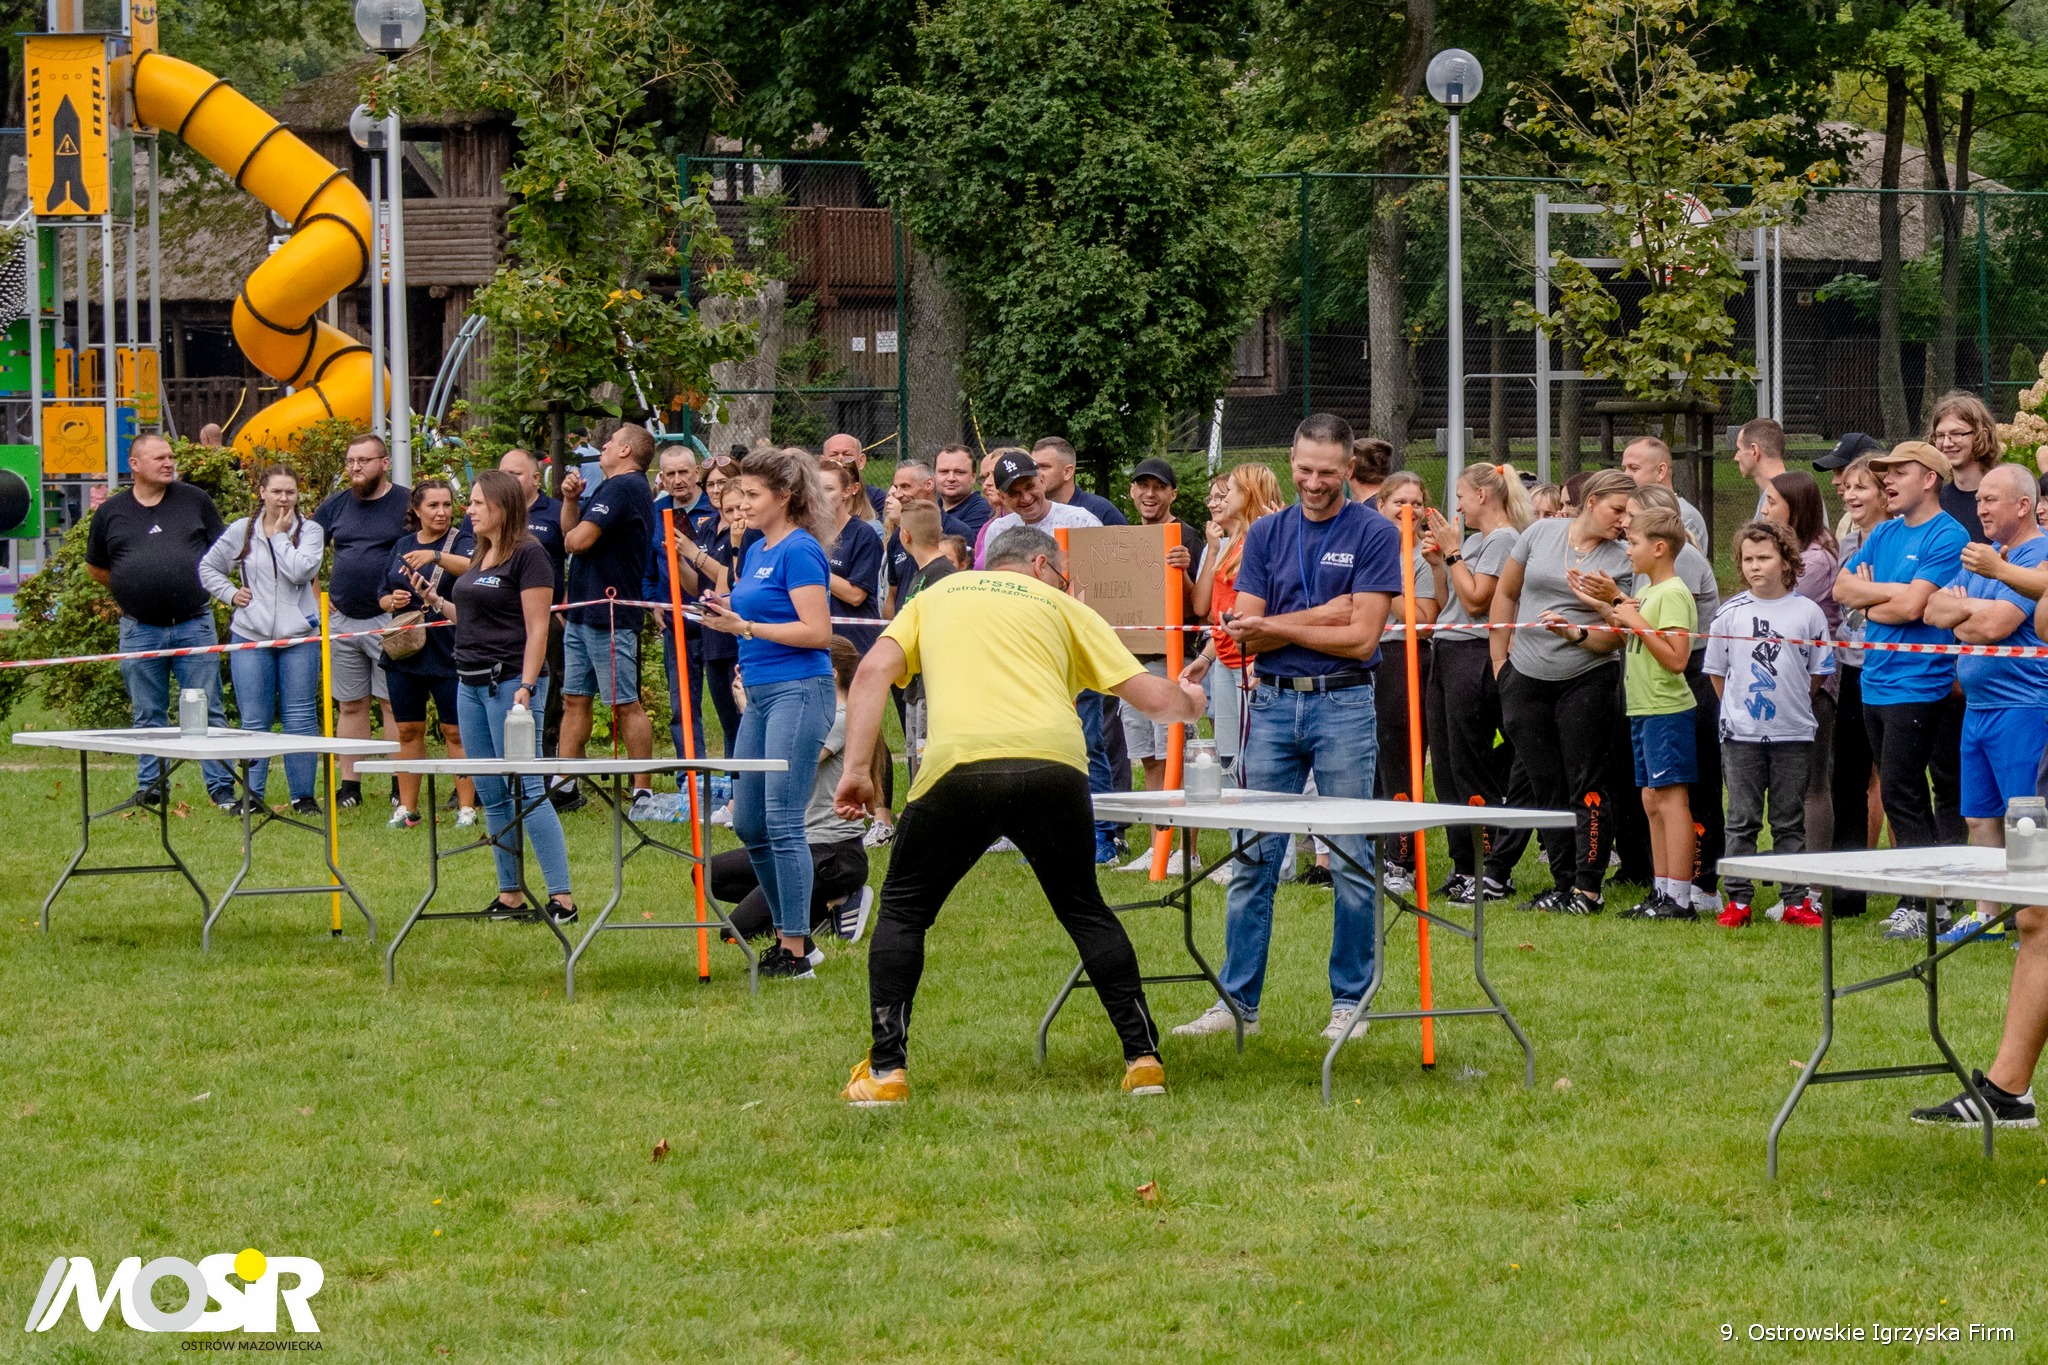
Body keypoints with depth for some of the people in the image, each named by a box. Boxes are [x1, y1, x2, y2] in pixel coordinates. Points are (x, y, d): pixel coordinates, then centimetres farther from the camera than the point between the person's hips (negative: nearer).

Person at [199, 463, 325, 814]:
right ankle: (252, 794, 8)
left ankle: (303, 796, 7)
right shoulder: (241, 531, 7)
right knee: (254, 720, 3)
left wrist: (279, 534, -7)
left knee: (300, 718, 2)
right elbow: (208, 567, 16)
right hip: (250, 637, 1)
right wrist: (231, 594, 3)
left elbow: (300, 571, -16)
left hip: (299, 638, -1)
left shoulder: (309, 531, 2)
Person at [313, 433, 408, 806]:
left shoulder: (407, 503, -3)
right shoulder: (335, 506, 10)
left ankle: (401, 785, -1)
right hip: (342, 619, 5)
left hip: (389, 621, -5)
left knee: (394, 703, -4)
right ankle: (349, 785, 12)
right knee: (350, 705, 8)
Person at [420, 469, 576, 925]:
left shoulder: (528, 555, -10)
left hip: (510, 680, -9)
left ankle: (563, 898, -11)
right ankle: (510, 897, 14)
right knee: (492, 796, 9)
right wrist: (438, 603, 10)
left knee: (526, 789, -11)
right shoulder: (479, 557, 17)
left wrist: (526, 687, -21)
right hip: (471, 682, 9)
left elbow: (537, 629, -14)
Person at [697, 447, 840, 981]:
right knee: (748, 822, 11)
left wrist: (746, 627, -18)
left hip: (798, 691, -10)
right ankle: (787, 931, 22)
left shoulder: (799, 552, -12)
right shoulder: (757, 551, 16)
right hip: (760, 693, 10)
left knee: (782, 822, -9)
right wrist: (728, 610, 8)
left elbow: (817, 632, -18)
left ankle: (796, 951, -4)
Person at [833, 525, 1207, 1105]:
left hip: (960, 761, -1)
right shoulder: (1059, 606, 26)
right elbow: (1154, 698, 21)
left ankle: (886, 1071, 8)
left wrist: (856, 768, 9)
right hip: (1053, 760, 1)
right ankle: (1143, 1059, 19)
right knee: (1084, 909, 23)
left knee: (903, 911, 18)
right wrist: (1189, 701, 44)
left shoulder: (936, 595, 29)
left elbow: (874, 671, 11)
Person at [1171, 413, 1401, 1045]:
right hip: (1272, 704, 3)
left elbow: (1361, 638, -9)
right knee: (1254, 861, 3)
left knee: (1352, 862, -1)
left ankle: (1350, 999, 8)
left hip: (1343, 704, -3)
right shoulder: (1266, 534, 9)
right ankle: (1237, 999, 8)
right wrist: (1321, 617, -9)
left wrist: (1277, 626, -6)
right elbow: (1247, 636, 3)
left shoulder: (1375, 535, -2)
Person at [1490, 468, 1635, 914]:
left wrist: (1577, 633, -25)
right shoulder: (1541, 533, 3)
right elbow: (1505, 594, 12)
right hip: (1526, 678, 3)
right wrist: (1499, 658, 9)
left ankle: (1587, 888, 1)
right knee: (1546, 789, 8)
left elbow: (1615, 636, -6)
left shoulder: (1622, 562, -3)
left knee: (1583, 788, -4)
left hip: (1587, 681, -3)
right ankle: (1562, 884, 16)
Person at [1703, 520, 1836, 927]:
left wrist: (1792, 707, 8)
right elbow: (1717, 671, 10)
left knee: (1790, 821, 6)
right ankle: (1738, 900, 7)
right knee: (1742, 819, 3)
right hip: (1741, 733, 1)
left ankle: (1795, 900, 10)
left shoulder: (1807, 612, -1)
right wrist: (1738, 709, 8)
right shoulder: (1731, 613, 1)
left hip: (1793, 733, -1)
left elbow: (1819, 674, 6)